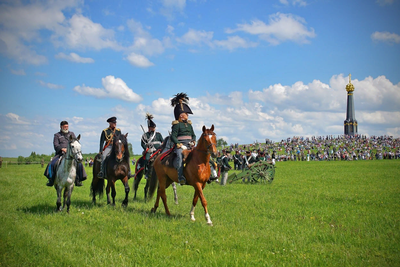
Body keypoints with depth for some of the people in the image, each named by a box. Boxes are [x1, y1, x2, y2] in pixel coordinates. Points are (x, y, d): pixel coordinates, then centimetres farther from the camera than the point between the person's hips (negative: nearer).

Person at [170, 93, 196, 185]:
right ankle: (180, 177, -41)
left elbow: (193, 135, 25)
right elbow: (173, 136, -6)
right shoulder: (177, 124, 0)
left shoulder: (189, 124, 20)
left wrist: (193, 141, 4)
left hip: (189, 145, 7)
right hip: (179, 145, -7)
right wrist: (180, 145, -17)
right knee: (180, 156, -33)